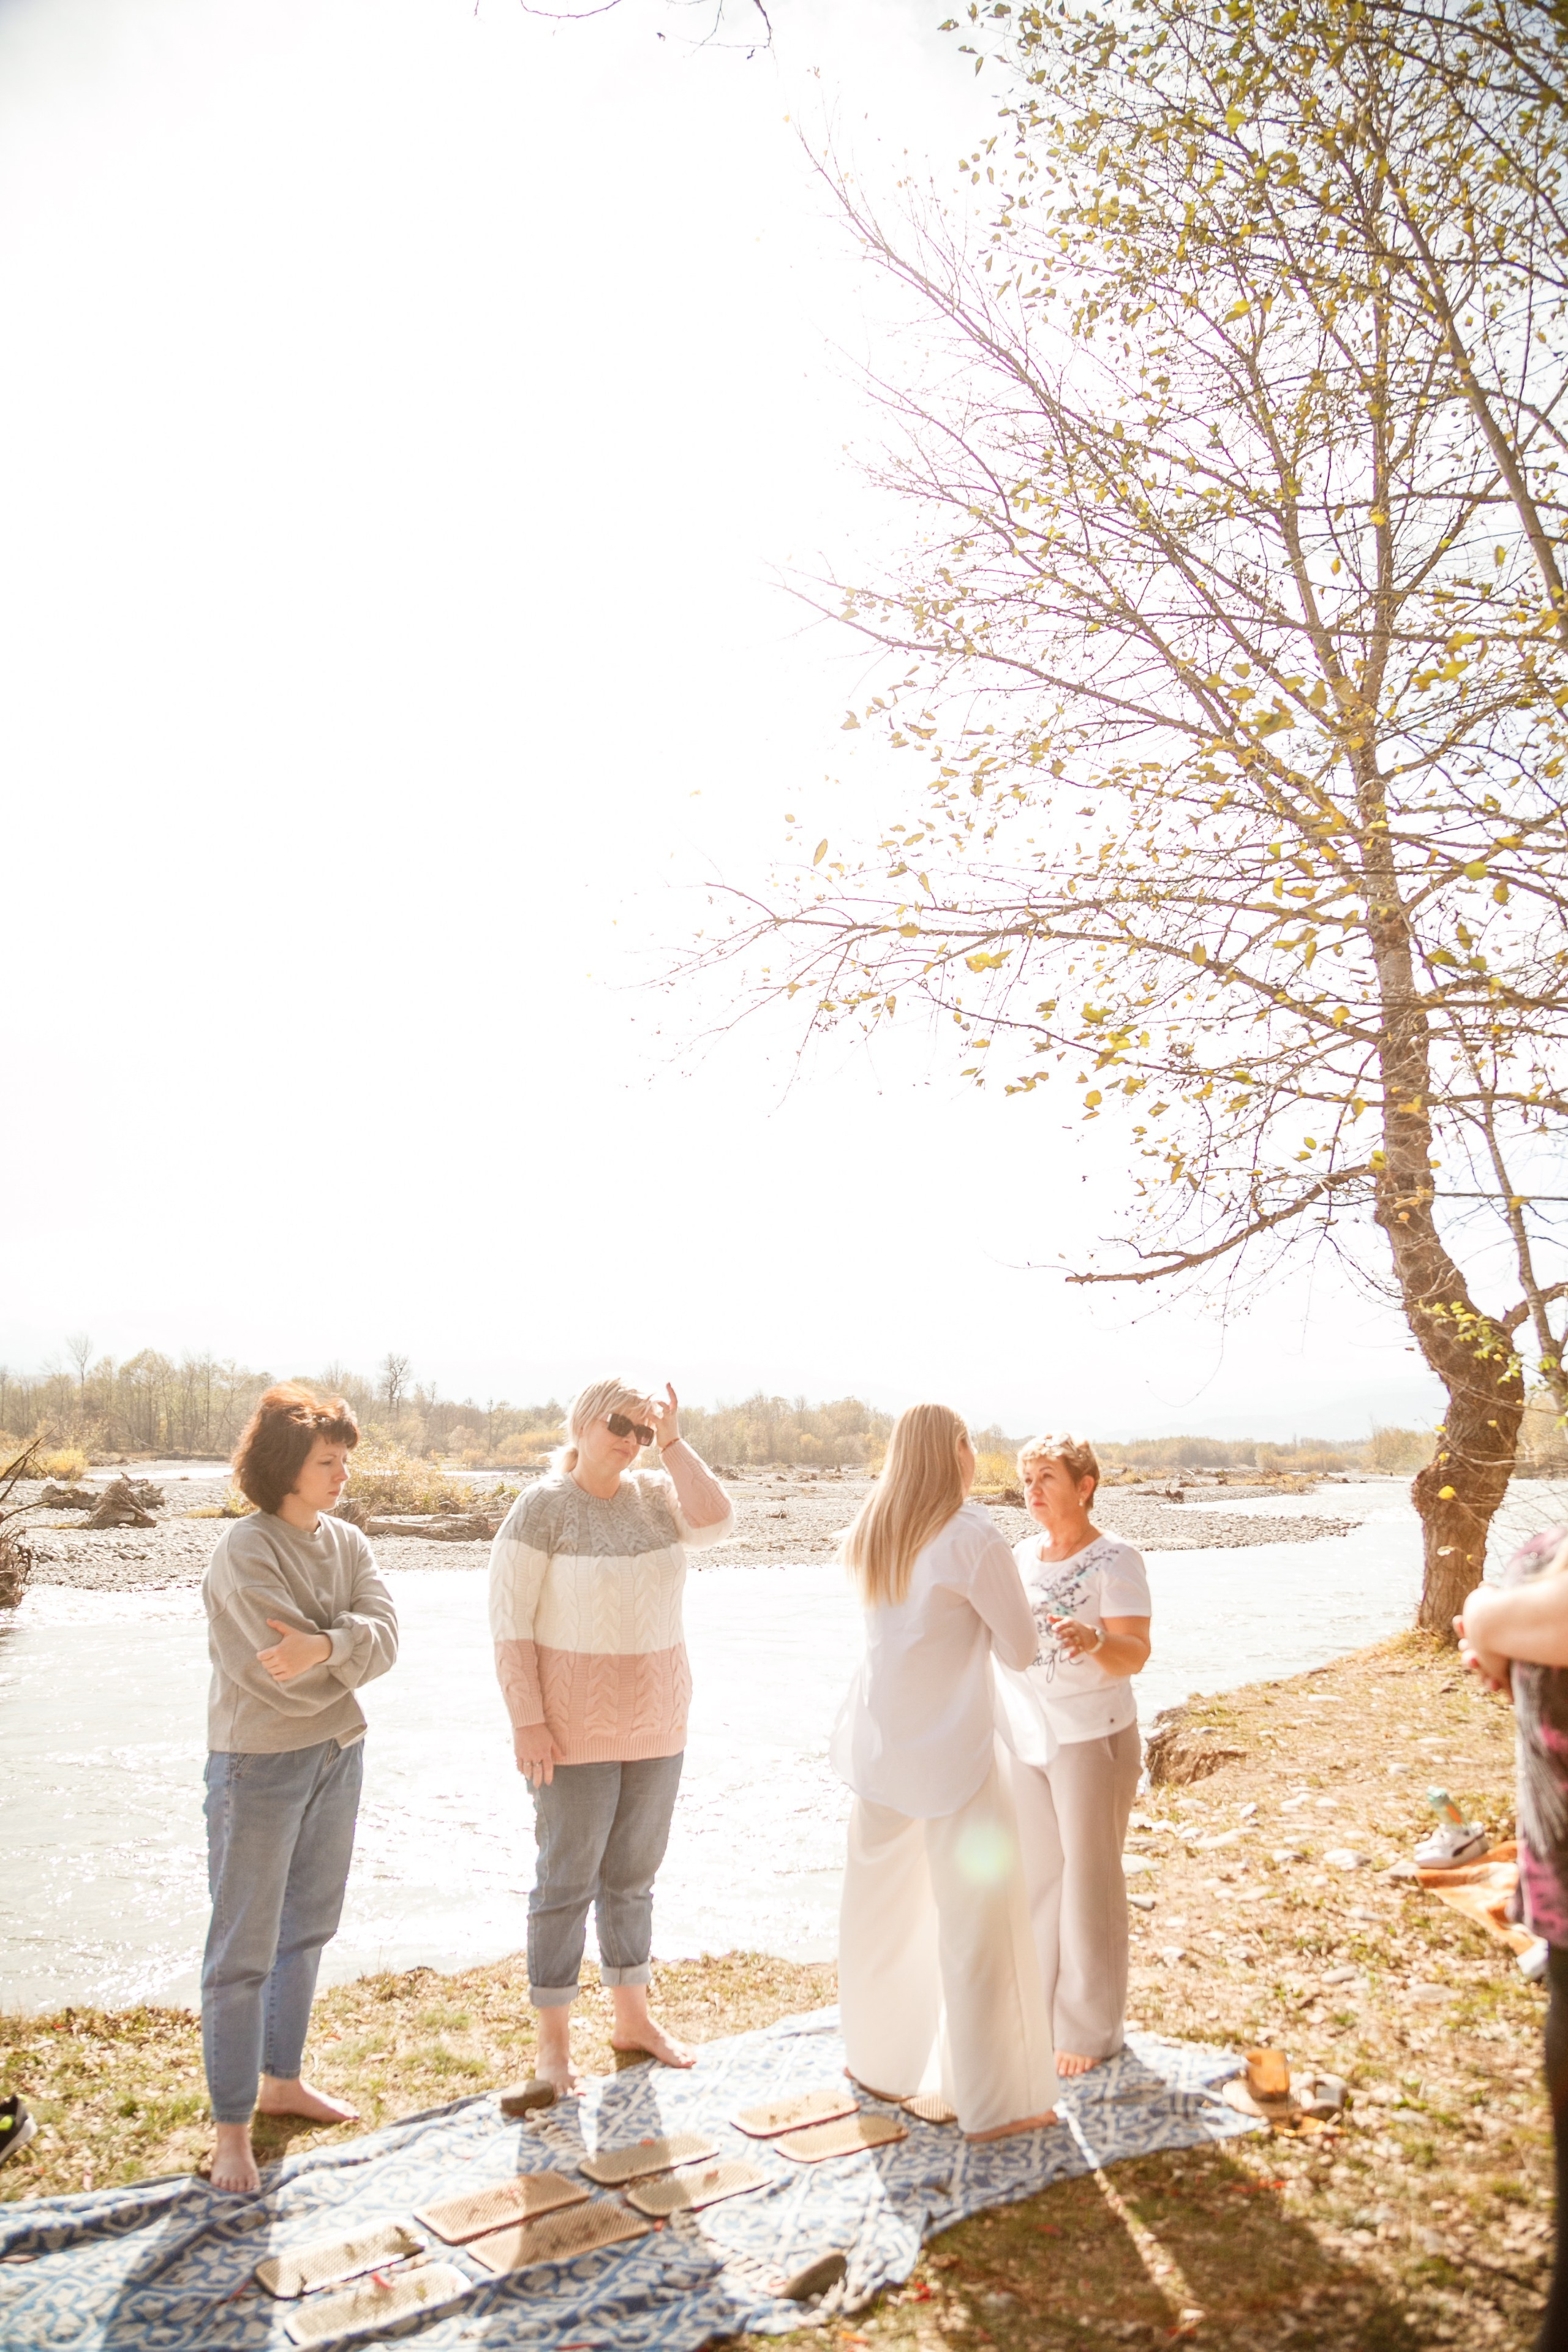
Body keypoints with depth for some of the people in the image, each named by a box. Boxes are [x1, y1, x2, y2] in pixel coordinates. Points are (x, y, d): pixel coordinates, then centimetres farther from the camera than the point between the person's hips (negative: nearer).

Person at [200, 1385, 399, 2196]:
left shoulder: (348, 1544, 3)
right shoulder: (245, 1552, -18)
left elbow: (383, 1635, -11)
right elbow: (291, 1675, -22)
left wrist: (326, 1646, -28)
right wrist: (353, 1653, -8)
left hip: (338, 1754, 7)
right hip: (259, 1762, -7)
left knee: (307, 1930, 19)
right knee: (243, 1949, 2)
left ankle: (281, 2080, 36)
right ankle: (232, 2129, 15)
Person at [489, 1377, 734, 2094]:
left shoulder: (655, 1493, 2)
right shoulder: (541, 1508, -13)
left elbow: (716, 1522, -17)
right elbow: (510, 1623, -14)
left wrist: (672, 1441, -15)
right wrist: (527, 1721, -19)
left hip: (654, 1721, 5)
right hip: (574, 1726, -5)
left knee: (633, 1874, 16)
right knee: (568, 1880, 2)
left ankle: (632, 2017, 30)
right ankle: (553, 2040, 17)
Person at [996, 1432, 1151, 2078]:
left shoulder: (1114, 1560, -13)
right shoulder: (1022, 1556, 5)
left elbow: (1135, 1657, -22)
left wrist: (1092, 1640, -41)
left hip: (1091, 1739, -6)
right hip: (1023, 1735, 6)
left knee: (1088, 1881, 4)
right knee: (1035, 1874, 14)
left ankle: (1090, 2027, 18)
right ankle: (1037, 2009, 29)